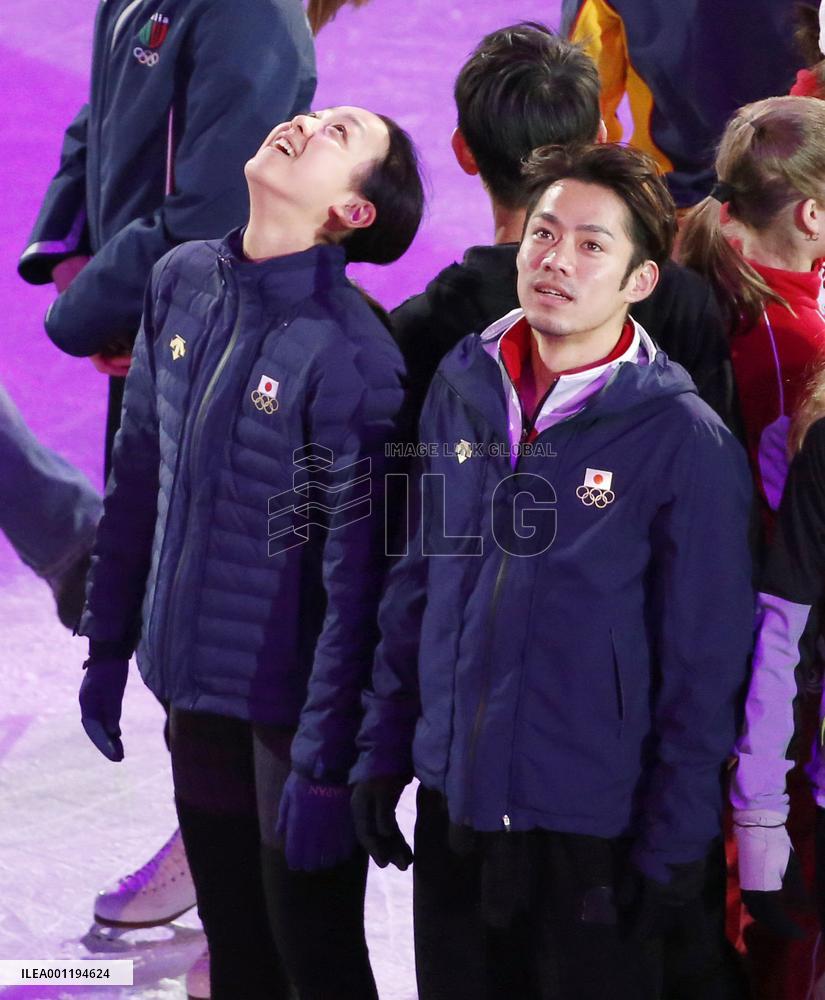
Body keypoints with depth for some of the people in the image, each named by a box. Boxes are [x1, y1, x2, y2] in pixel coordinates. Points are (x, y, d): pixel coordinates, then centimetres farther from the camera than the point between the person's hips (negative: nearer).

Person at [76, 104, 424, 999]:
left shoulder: (350, 357, -21)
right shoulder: (181, 281, -1)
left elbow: (356, 583, -19)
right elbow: (137, 471, 10)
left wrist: (326, 764, -16)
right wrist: (109, 641, 13)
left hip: (293, 705, -6)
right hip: (193, 683, 6)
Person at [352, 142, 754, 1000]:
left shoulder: (684, 439, -12)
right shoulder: (460, 388, 3)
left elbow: (702, 665, -9)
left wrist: (674, 845, -9)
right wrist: (383, 749, 9)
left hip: (594, 832, -4)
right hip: (452, 804, 5)